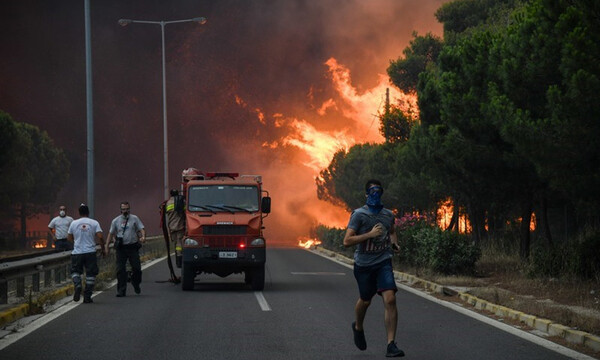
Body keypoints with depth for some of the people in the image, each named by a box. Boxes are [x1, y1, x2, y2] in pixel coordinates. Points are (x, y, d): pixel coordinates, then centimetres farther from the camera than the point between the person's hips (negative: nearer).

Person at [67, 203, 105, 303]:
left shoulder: (74, 223, 3)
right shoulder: (94, 223, -2)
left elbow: (69, 237, 12)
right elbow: (100, 237, -9)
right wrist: (102, 248, 4)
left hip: (77, 252, 1)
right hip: (90, 252, -1)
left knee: (75, 271, 16)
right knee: (91, 273, 6)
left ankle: (77, 285, -13)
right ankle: (87, 296, 4)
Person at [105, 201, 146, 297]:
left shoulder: (134, 219, 6)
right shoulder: (116, 221, 9)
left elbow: (141, 228, -1)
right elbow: (111, 233, 14)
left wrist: (143, 237, -22)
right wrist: (107, 246, 11)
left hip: (133, 247, -1)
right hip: (121, 248, 1)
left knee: (136, 267, -2)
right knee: (120, 270, -1)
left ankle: (136, 284, 25)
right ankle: (121, 291, 4)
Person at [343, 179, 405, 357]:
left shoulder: (388, 214, 5)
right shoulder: (359, 215, -10)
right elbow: (347, 241, -17)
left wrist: (394, 243, 5)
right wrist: (370, 234, -24)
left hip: (383, 262, 2)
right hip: (363, 264, -2)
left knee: (390, 299, -16)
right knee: (365, 301, 15)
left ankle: (391, 345, -15)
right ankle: (358, 327, 50)